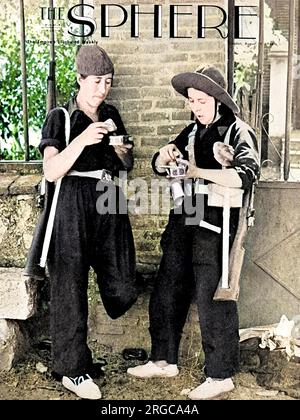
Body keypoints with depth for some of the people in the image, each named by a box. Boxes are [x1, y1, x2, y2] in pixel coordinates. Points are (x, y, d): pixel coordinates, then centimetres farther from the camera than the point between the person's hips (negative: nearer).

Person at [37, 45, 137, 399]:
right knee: (70, 289, 1)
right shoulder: (60, 117, -1)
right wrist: (83, 139, -22)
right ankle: (73, 370, 15)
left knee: (123, 290, 2)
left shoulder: (111, 115, 13)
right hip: (72, 208, -4)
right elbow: (51, 171, -12)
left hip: (109, 205, 5)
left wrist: (122, 150, -3)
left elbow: (128, 166, 20)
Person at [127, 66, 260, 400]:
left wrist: (198, 171, -22)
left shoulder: (238, 131, -5)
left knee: (212, 299, -2)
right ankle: (164, 360, 30)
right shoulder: (192, 132, 15)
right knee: (166, 293, 13)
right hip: (184, 222, 8)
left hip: (215, 225, -7)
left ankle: (221, 376, 12)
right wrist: (165, 156, -6)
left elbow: (246, 174, -21)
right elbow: (159, 168, 17)